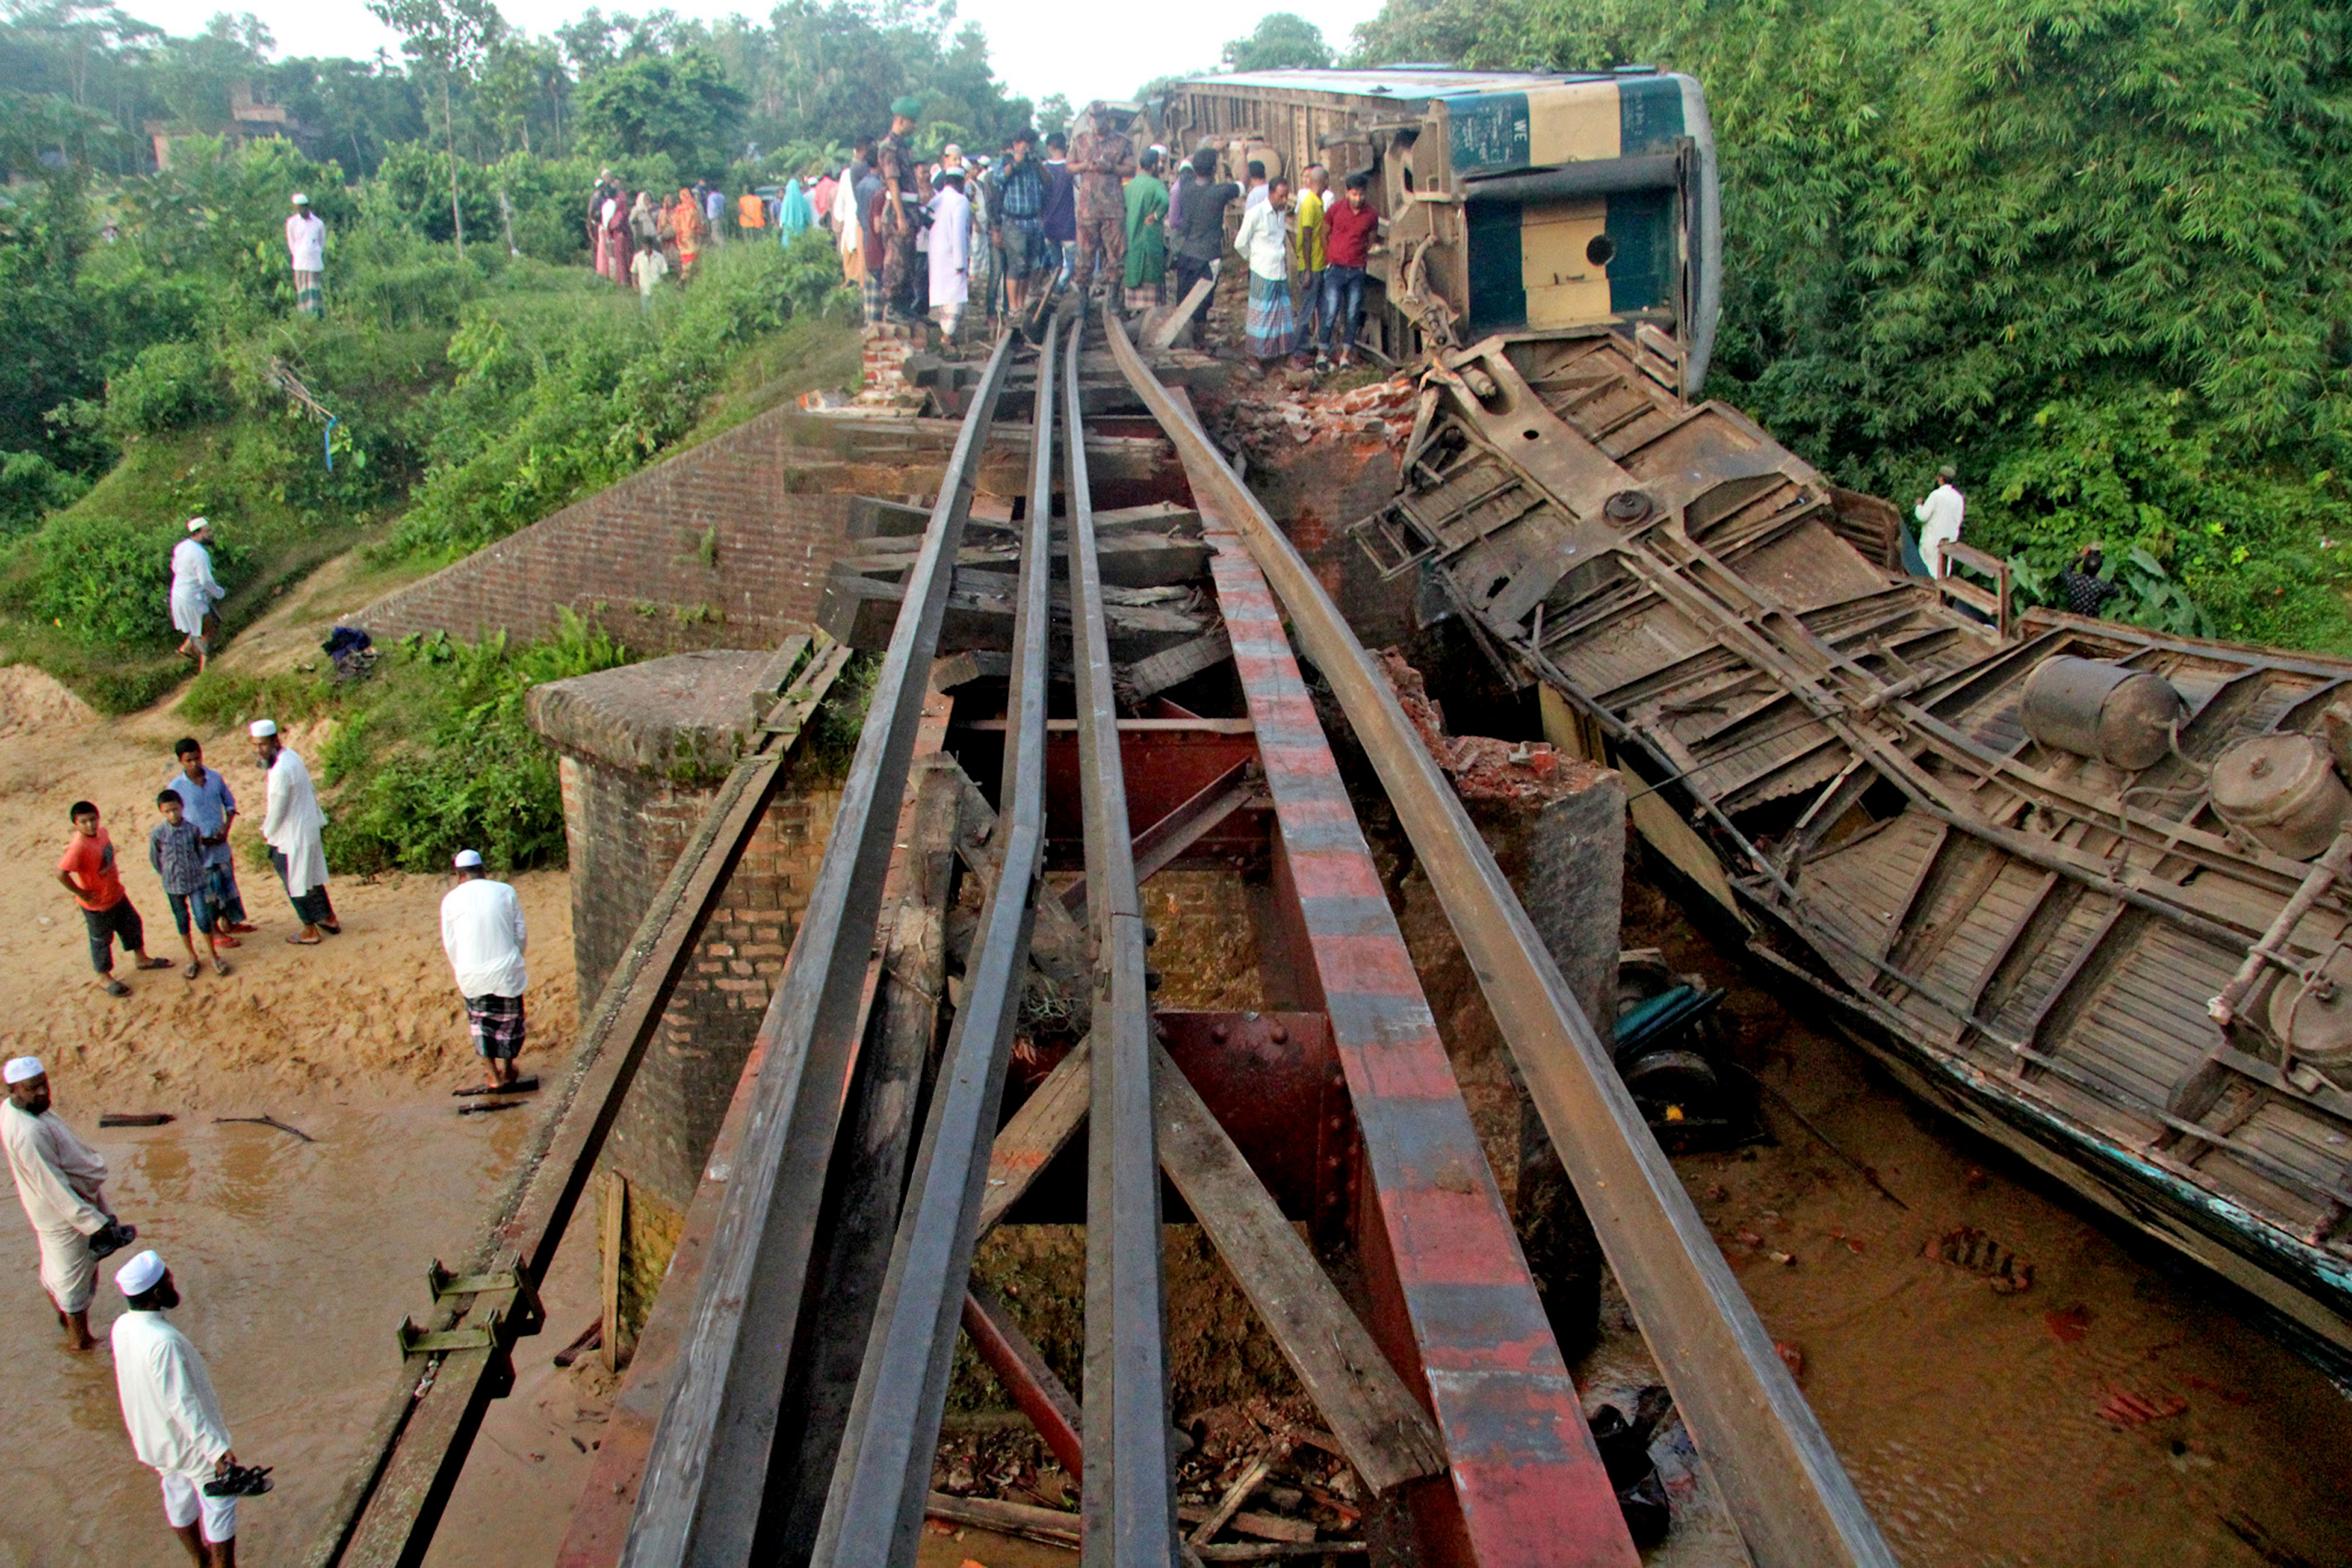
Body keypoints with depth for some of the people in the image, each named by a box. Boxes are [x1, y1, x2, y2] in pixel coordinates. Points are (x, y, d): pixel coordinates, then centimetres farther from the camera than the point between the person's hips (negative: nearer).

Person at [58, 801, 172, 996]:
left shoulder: (101, 832, -6)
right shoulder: (78, 847, -32)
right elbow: (61, 874, -36)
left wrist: (114, 876, 11)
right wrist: (83, 894, -27)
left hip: (117, 895, 8)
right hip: (97, 904, -8)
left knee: (132, 925, 24)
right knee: (101, 940, 12)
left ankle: (142, 960, 47)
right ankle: (105, 979, 32)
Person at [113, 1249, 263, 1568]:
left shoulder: (121, 1328, -9)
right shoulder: (163, 1342, -35)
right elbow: (182, 1403, -32)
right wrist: (216, 1448, -30)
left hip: (152, 1439, 8)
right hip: (189, 1439, -8)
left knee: (178, 1494, 26)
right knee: (219, 1500, 10)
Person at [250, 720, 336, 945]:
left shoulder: (281, 771, -28)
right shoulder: (290, 756, 2)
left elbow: (277, 810, -20)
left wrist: (268, 832, -3)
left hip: (292, 836, -9)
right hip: (310, 825, 9)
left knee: (296, 883, 7)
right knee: (312, 876, 23)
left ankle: (310, 932, 19)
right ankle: (329, 919, 36)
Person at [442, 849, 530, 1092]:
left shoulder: (451, 900, -3)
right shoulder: (506, 892, -2)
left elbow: (450, 944, 3)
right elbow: (520, 933, 2)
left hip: (472, 974, 0)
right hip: (506, 971, 0)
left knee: (480, 1019, 21)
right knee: (509, 1019, 19)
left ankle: (494, 1075, 23)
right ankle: (508, 1071, 33)